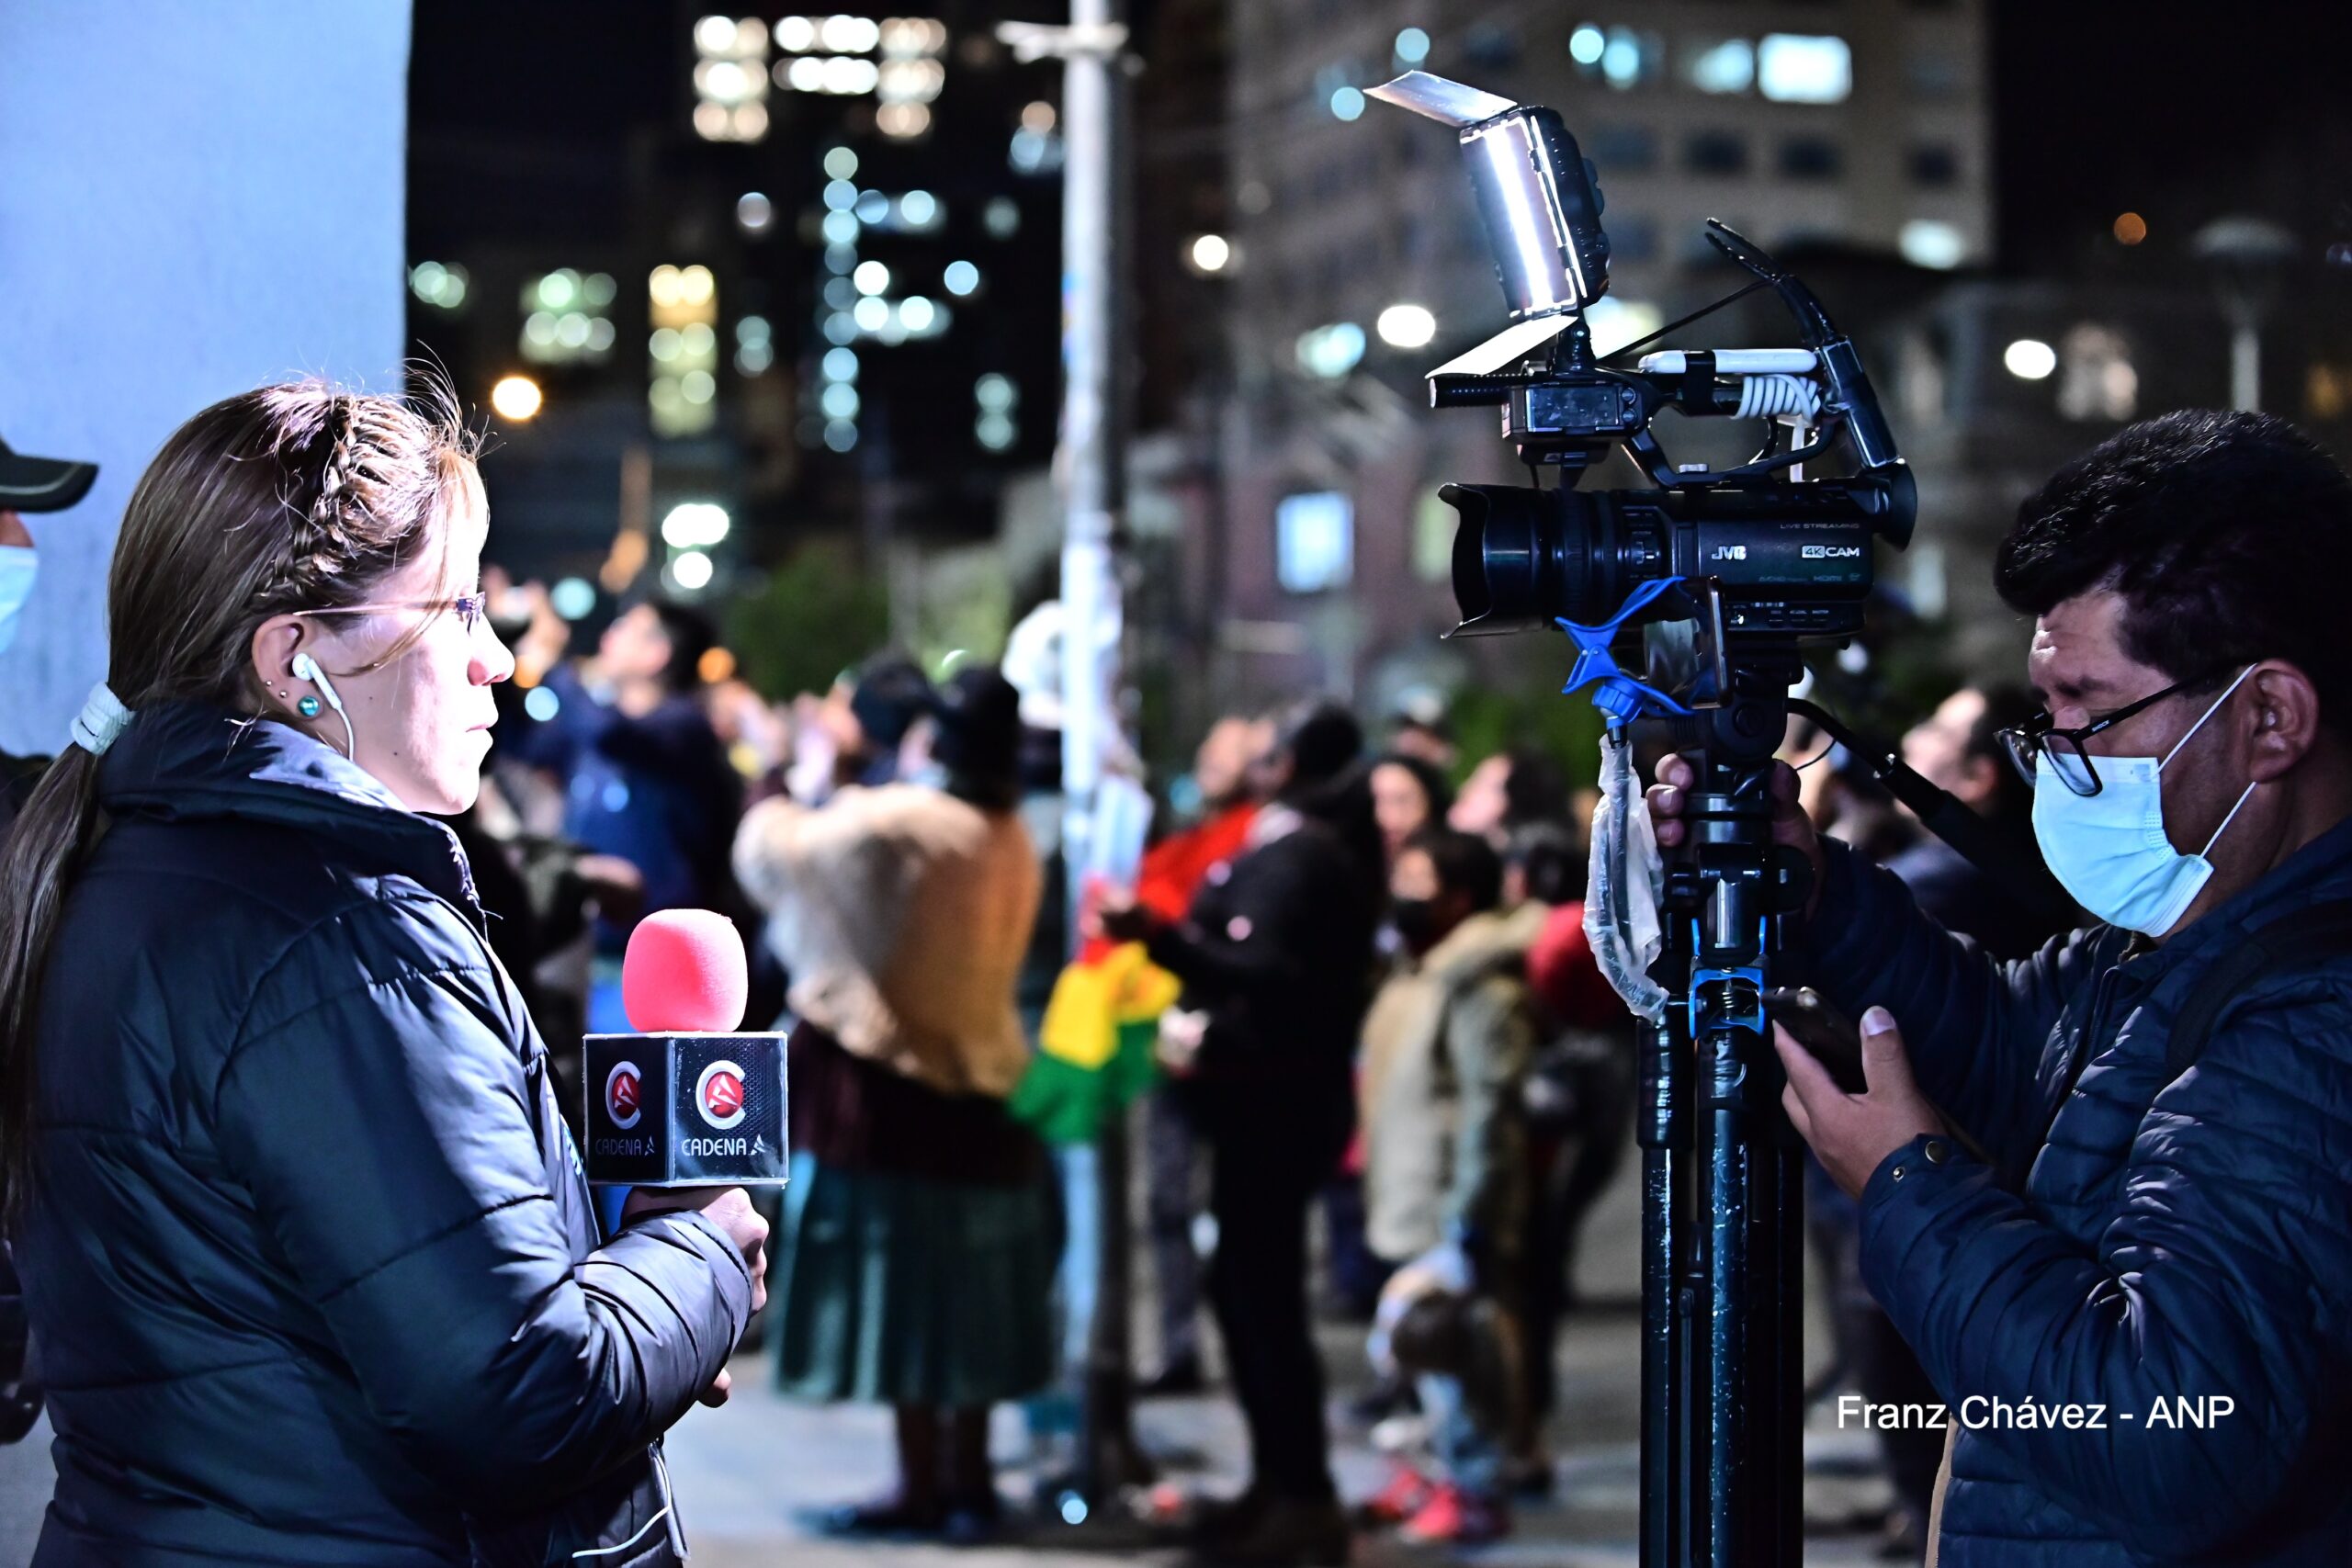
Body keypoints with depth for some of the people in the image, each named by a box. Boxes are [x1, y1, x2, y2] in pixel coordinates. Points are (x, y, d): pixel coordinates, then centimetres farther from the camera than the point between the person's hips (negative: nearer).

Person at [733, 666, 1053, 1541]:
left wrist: (770, 797, 14)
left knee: (901, 1280, 0)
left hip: (889, 1083, -7)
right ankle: (967, 1475, 19)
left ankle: (921, 1483, 4)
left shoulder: (897, 826, -20)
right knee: (963, 1285, 13)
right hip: (978, 1082, 7)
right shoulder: (1015, 846, 3)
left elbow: (781, 855, -7)